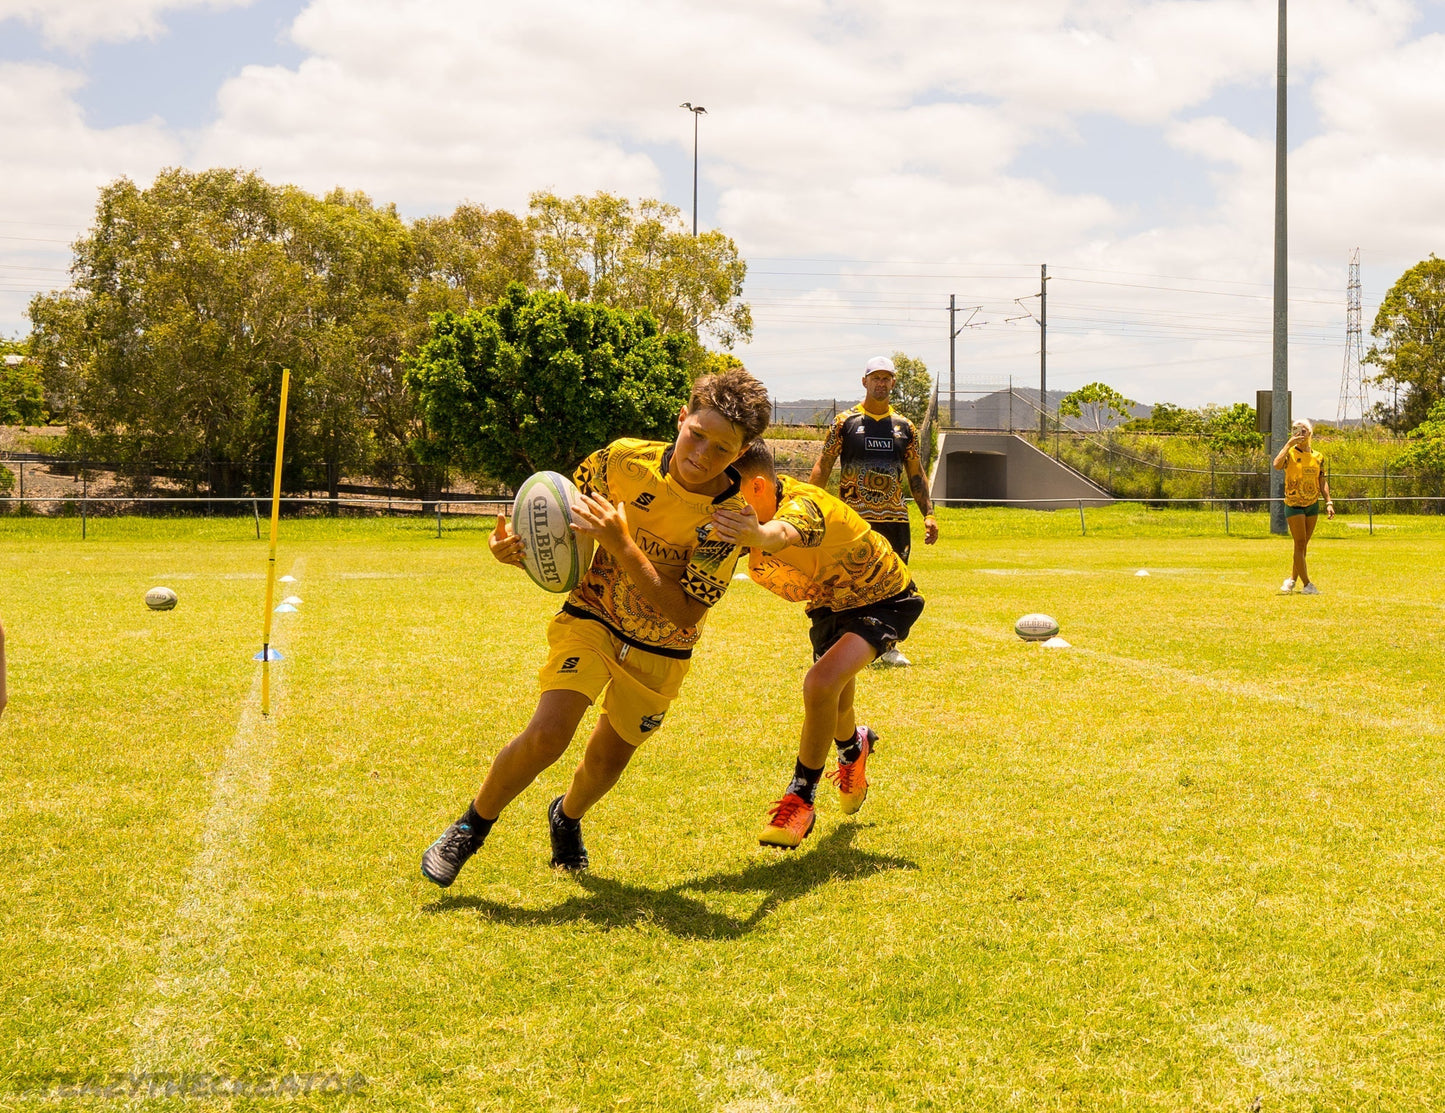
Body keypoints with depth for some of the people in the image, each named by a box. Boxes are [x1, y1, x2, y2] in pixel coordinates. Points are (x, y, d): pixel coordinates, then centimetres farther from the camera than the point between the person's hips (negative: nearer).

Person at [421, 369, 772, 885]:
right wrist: (517, 544, -23)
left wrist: (622, 545, -38)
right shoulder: (624, 460, -19)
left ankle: (567, 816, 49)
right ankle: (470, 828, 4)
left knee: (609, 758, 12)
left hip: (659, 650, 1)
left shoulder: (730, 518, -23)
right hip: (591, 616, -1)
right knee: (548, 734, -20)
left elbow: (683, 615, -29)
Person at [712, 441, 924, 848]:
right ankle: (854, 746, 59)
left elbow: (783, 533, -66)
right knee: (831, 709, 21)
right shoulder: (749, 508, -15)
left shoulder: (803, 505, -41)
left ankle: (802, 799, -11)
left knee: (822, 684, -30)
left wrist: (759, 535, -88)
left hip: (883, 599, -8)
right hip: (830, 601, 8)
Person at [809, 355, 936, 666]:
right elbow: (822, 468, 1)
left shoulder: (904, 427, 13)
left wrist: (928, 514, 9)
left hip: (895, 518, 3)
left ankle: (888, 646, 14)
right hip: (854, 518, -3)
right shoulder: (844, 422, 2)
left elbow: (916, 474, 16)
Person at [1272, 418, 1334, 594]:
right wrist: (1289, 444, -25)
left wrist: (1329, 502, 1)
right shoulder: (1290, 453, -6)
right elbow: (1277, 465, -27)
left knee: (1303, 545, 10)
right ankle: (1307, 584, -8)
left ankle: (1292, 579, 23)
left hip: (1312, 505, 5)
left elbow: (1322, 481, 11)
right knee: (1300, 544, -9)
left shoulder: (1318, 457, 8)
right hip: (1294, 505, -5)